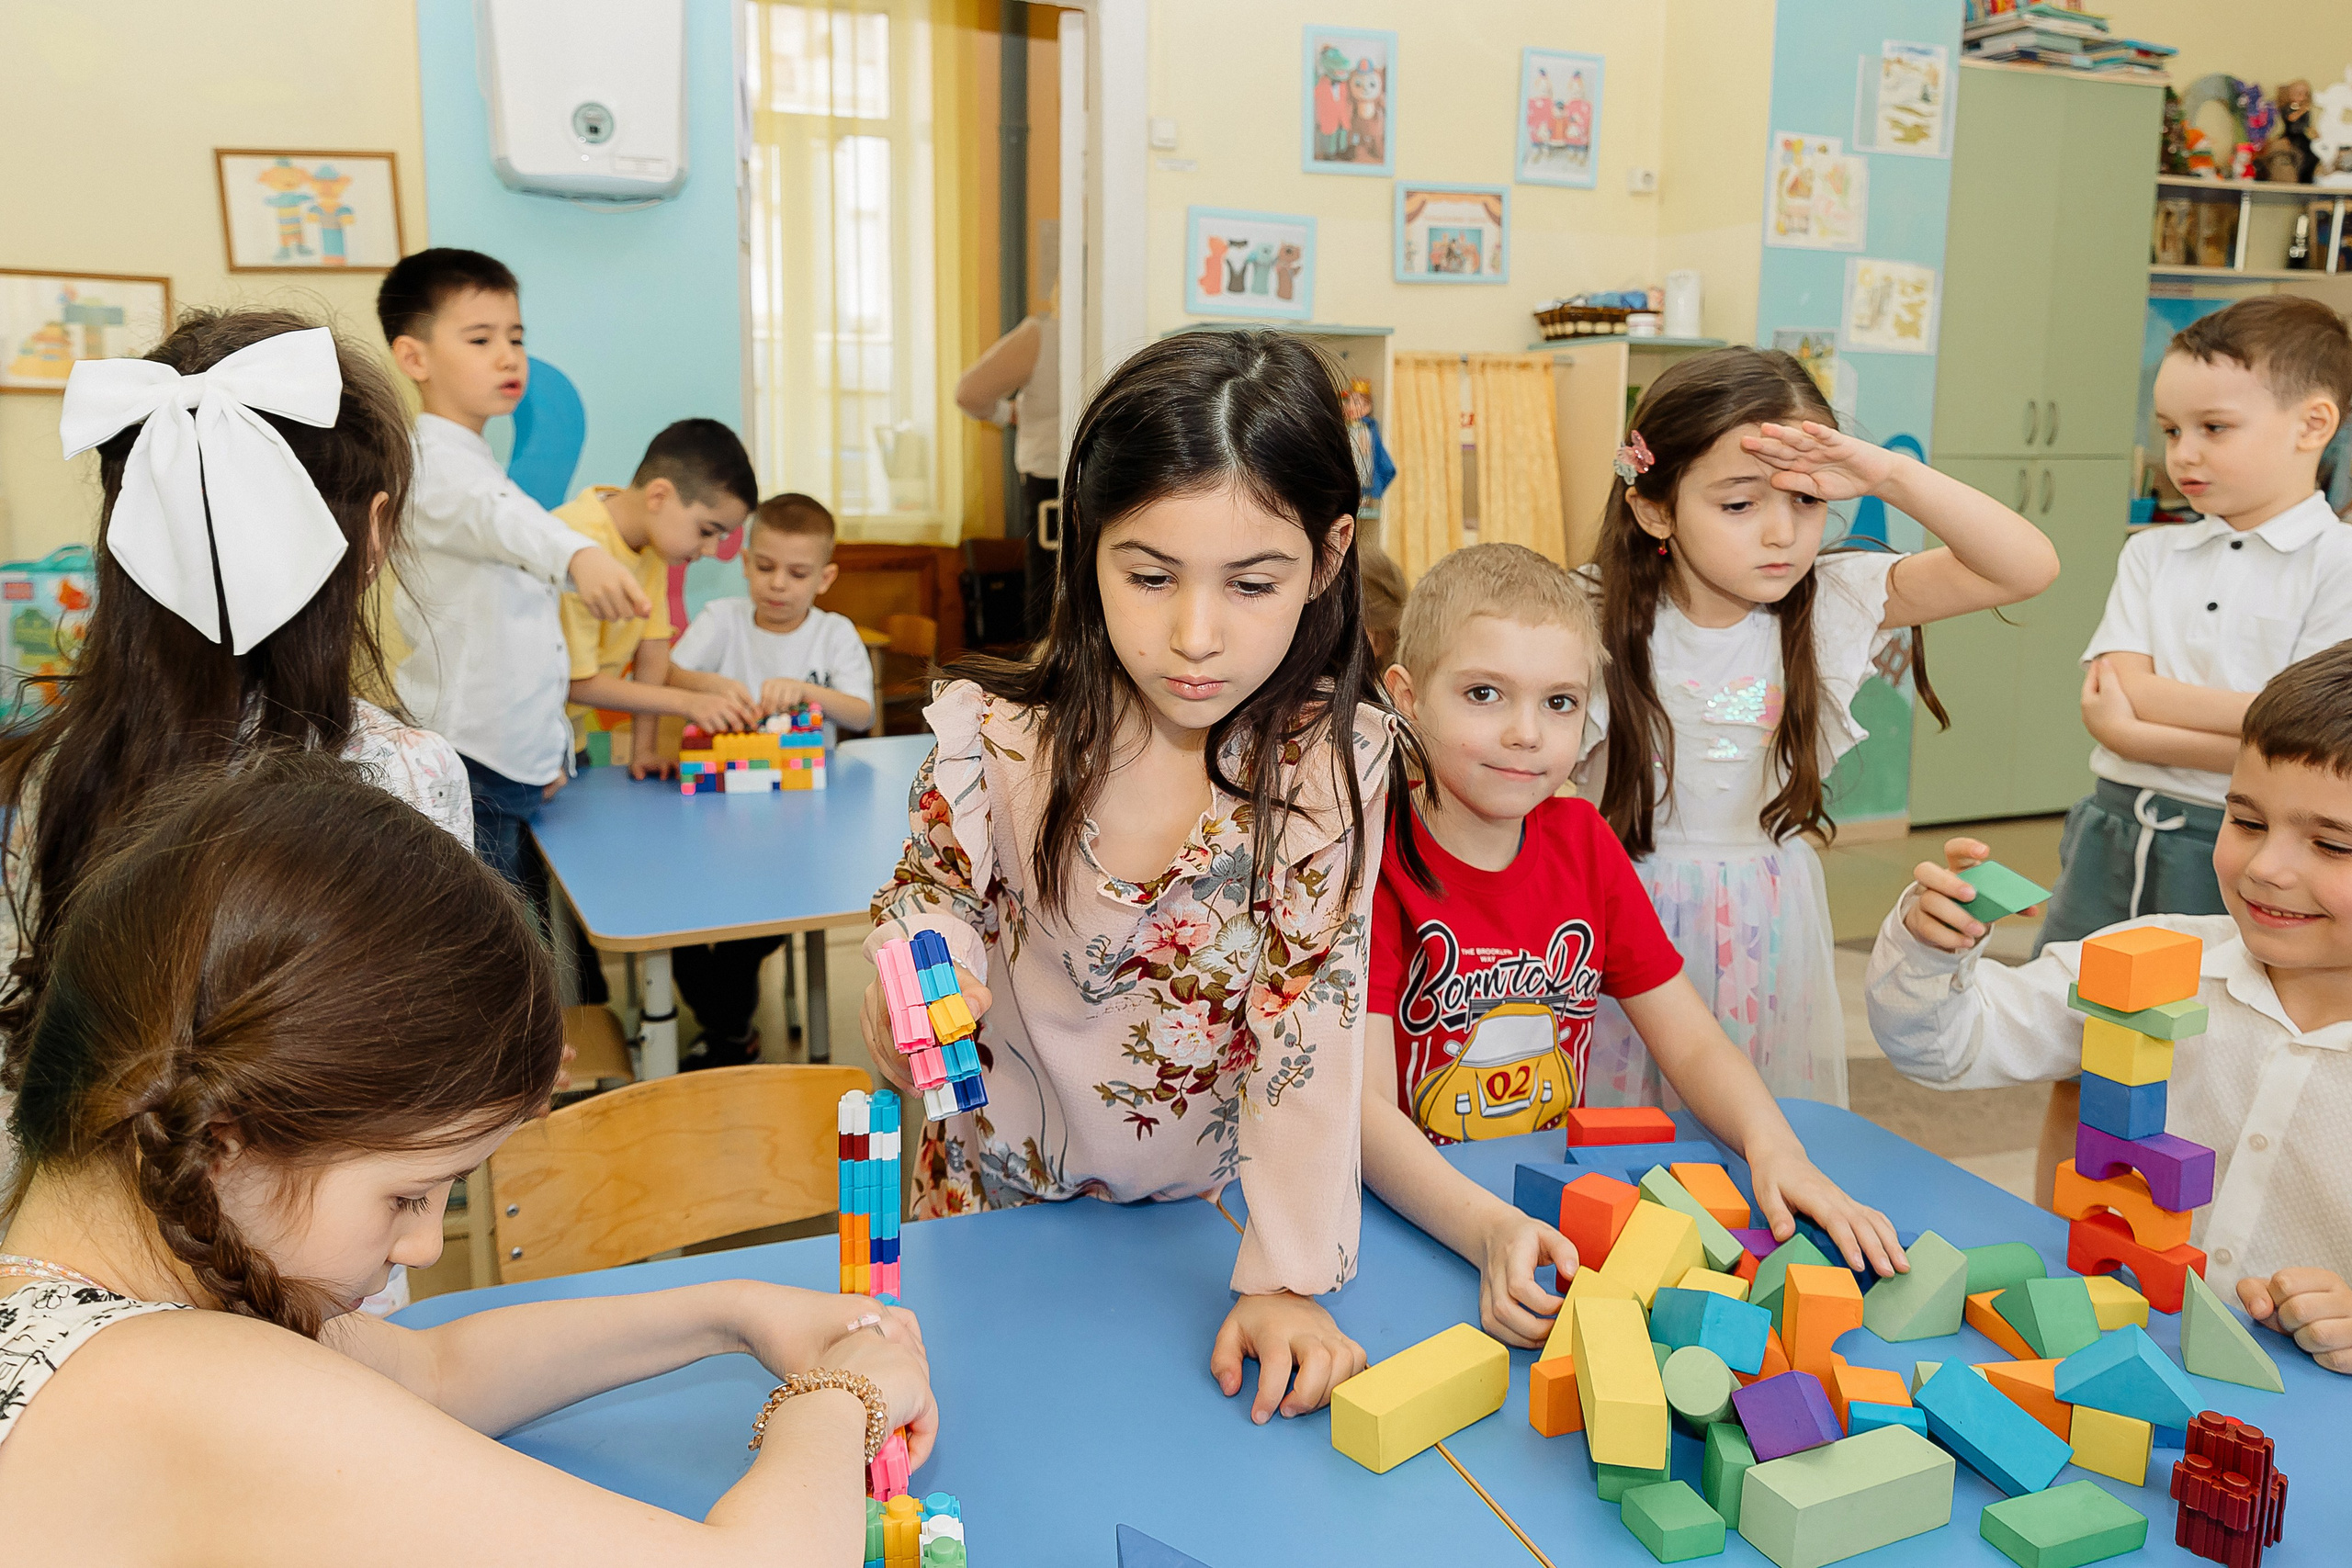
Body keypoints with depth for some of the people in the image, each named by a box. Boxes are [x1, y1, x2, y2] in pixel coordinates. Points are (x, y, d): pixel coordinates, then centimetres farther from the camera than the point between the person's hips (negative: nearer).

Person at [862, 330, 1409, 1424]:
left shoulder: (1334, 754, -23)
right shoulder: (991, 730, -21)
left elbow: (1310, 1015, -21)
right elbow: (937, 895, -5)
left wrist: (1289, 1280, -24)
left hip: (1204, 1203, 0)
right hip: (1002, 1188, 0)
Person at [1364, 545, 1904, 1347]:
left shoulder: (1582, 840, 4)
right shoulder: (1373, 857, -13)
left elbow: (1692, 1042, 4)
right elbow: (1363, 1103, -22)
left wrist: (1774, 1147, -16)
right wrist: (1489, 1230, -38)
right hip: (1411, 1216, -5)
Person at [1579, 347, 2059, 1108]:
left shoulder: (1834, 603, -6)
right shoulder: (1597, 624, -14)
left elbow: (2028, 567, -12)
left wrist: (1889, 474, -22)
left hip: (1771, 926, 3)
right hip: (1630, 923, -2)